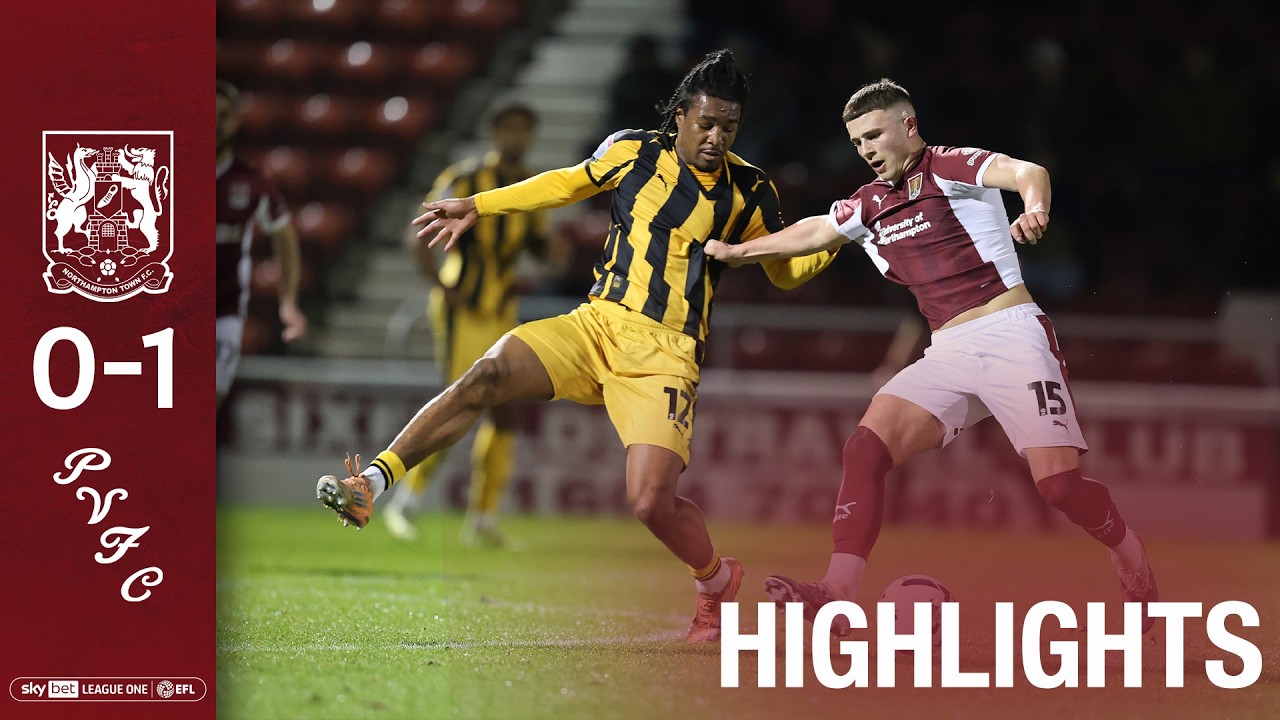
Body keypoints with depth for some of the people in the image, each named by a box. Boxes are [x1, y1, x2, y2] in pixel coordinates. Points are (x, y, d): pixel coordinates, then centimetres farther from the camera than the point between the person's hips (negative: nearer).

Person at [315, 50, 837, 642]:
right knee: (487, 376, -24)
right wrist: (476, 207, 20)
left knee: (652, 503, -19)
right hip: (596, 325, 2)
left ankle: (716, 580, 13)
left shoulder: (749, 192, 4)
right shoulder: (632, 151, 5)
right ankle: (371, 484, -25)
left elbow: (786, 271, 17)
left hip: (664, 355, -2)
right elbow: (570, 183, 22)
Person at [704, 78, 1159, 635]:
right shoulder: (870, 205, 18)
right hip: (948, 354, 6)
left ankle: (1137, 575, 9)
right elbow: (813, 233, 38)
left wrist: (1034, 208, -46)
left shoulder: (949, 167, -4)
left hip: (1011, 337, -6)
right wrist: (736, 251, 49)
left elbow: (1027, 173, -22)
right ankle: (835, 595, -19)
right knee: (865, 448, -15)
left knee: (1059, 483, -17)